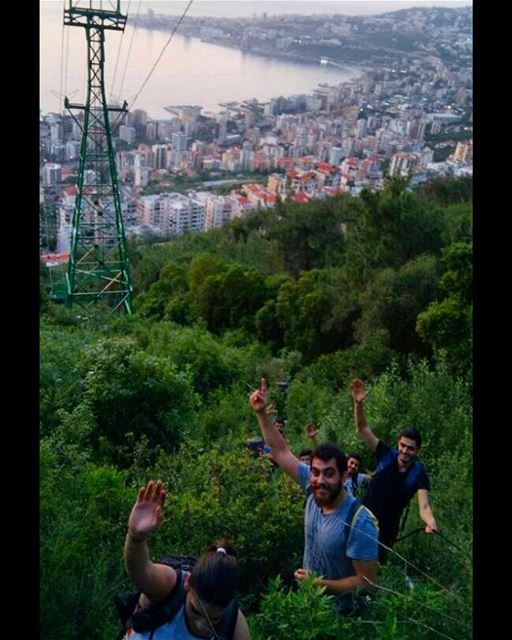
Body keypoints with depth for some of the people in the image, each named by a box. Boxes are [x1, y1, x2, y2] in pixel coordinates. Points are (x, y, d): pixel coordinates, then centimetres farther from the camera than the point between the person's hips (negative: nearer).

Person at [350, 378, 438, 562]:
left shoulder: (419, 474, -17)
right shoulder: (387, 455, -12)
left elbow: (423, 505, -29)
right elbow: (363, 428, -15)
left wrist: (431, 522, -53)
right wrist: (359, 403, -32)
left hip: (387, 527, -1)